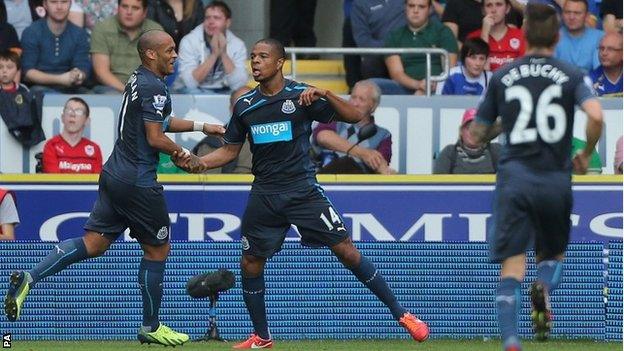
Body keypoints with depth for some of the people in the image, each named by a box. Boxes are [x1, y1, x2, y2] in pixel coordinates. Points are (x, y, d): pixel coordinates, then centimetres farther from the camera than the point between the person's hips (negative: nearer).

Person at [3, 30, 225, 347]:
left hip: (114, 175, 9)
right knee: (157, 249, 6)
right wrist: (182, 153, -3)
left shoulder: (138, 80, 15)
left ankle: (29, 278, -9)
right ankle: (151, 327, 16)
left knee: (94, 243, 6)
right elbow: (155, 138, -19)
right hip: (138, 183, -9)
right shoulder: (153, 87, -16)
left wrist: (202, 127, 30)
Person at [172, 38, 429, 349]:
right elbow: (230, 150, 14)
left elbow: (354, 116, -8)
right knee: (250, 264, 3)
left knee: (346, 251, -9)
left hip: (302, 191, -4)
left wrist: (324, 94, -24)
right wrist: (197, 163, -3)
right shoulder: (245, 105, 7)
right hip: (264, 193, 4)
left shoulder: (301, 96, -6)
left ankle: (400, 314, -3)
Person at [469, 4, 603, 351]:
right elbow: (596, 116, -14)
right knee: (553, 253, 20)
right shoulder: (572, 75, 3)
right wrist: (586, 154, 3)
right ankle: (544, 289, -15)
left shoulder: (503, 77, 8)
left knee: (512, 264, -3)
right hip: (556, 179, 0)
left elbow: (480, 133, 14)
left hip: (514, 177, 0)